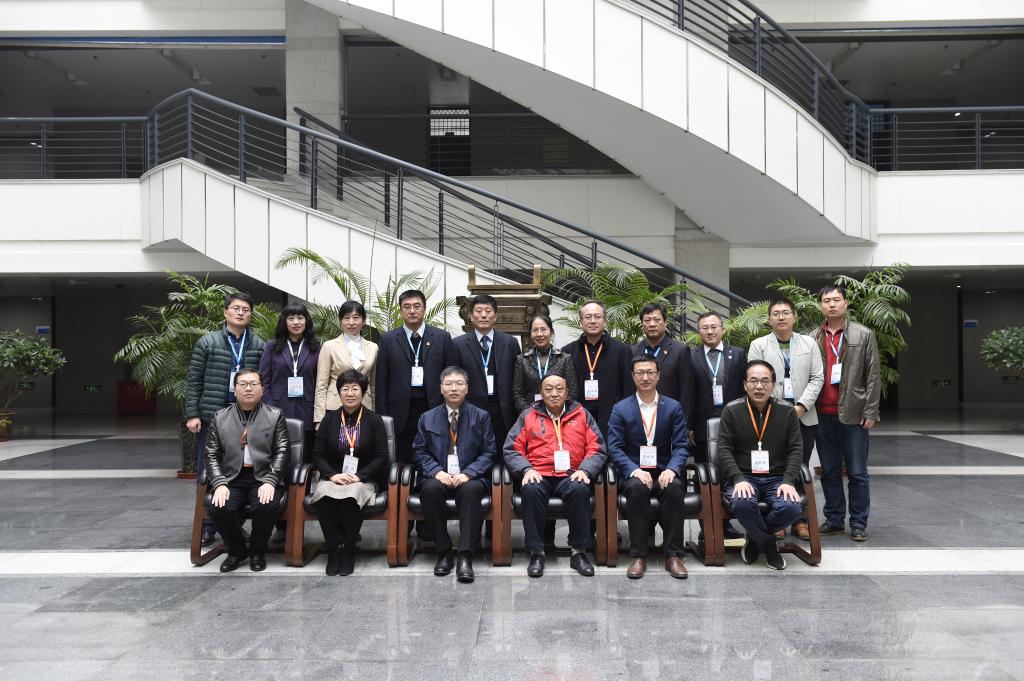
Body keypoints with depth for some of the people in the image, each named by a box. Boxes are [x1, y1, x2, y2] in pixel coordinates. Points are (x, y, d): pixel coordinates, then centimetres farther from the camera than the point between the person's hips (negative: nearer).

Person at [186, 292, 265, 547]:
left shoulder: (259, 346, 5)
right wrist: (192, 414, -5)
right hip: (211, 417, 0)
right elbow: (193, 381, 1)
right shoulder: (207, 342, 2)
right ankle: (207, 525, 16)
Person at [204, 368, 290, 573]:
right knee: (218, 508, -26)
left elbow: (283, 451, -2)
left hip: (264, 479, -2)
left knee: (266, 507, -31)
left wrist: (269, 481, -15)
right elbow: (211, 455, 6)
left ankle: (257, 552, 0)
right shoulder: (219, 418, 11)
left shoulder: (275, 415, 6)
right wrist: (220, 484, -10)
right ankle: (236, 550, 5)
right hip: (232, 479, 2)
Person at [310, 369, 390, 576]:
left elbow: (381, 456, 0)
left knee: (350, 498, -35)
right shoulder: (329, 419, 12)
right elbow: (318, 454, 8)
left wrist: (358, 476, -13)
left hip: (363, 479, -2)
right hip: (332, 478, 2)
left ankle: (348, 551, -17)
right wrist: (332, 475, -11)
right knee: (323, 497, -33)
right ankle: (334, 550, -18)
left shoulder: (374, 420, 6)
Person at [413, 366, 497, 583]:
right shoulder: (427, 418, 13)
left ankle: (465, 556, -32)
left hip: (470, 478, -1)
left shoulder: (481, 416, 9)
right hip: (438, 477, 1)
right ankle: (444, 551, -18)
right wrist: (437, 472, -12)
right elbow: (419, 451, 7)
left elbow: (489, 453, 3)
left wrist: (467, 473, -13)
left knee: (471, 490, -36)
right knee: (430, 489, -33)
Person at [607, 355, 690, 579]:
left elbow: (680, 446, 2)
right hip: (634, 472, -1)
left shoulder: (673, 407, 8)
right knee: (638, 488, -34)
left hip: (664, 471, 1)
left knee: (675, 488, -32)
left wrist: (671, 470, -19)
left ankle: (673, 555, -20)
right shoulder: (620, 409, 5)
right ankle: (638, 556, -24)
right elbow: (614, 447, -2)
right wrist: (635, 471, -19)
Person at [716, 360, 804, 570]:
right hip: (742, 477, -2)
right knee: (742, 504, -35)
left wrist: (789, 481, -11)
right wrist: (738, 479, -17)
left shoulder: (787, 411, 7)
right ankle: (769, 545, -3)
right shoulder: (731, 410, 2)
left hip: (777, 478, 2)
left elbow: (796, 449, 4)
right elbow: (724, 449, -3)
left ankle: (755, 538, 3)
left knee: (791, 507, -29)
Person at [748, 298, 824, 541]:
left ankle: (800, 520, 14)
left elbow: (817, 378, 4)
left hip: (804, 417, 2)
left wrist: (801, 406, -8)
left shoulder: (809, 343, 10)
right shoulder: (758, 345, 4)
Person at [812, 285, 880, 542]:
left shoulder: (864, 335, 4)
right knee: (829, 472, 9)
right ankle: (834, 520, 19)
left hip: (853, 414, -2)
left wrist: (870, 413, -7)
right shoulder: (813, 338, 8)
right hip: (823, 415, 2)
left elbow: (873, 376, 0)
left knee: (857, 473, 3)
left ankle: (858, 523, 11)